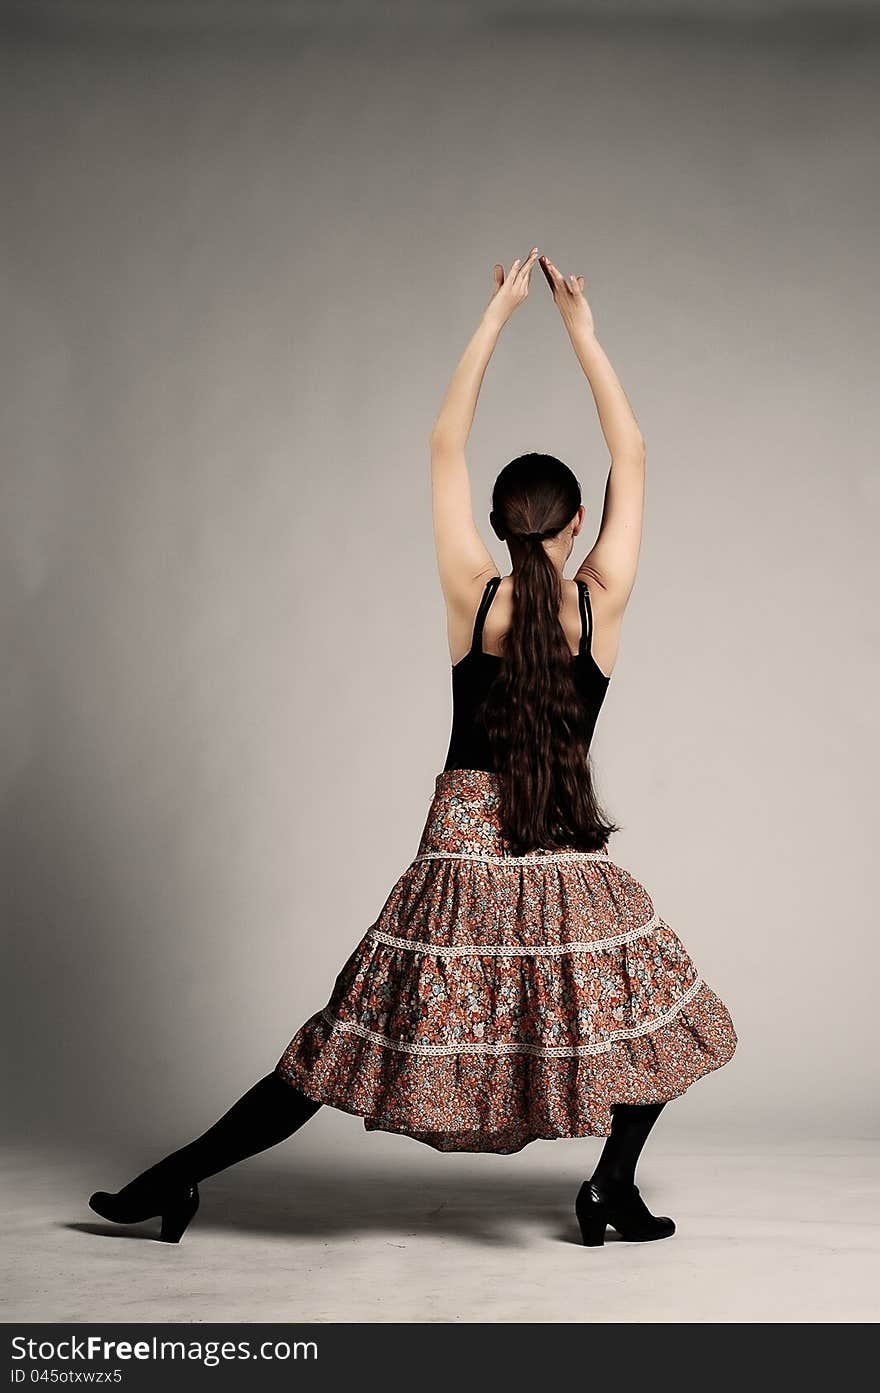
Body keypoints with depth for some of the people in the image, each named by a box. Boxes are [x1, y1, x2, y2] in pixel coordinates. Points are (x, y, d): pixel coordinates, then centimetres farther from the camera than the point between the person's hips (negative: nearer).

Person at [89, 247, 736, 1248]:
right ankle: (613, 1191, 17)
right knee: (659, 1005, 24)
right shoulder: (601, 602, -6)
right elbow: (632, 458, 4)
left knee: (359, 1038, 8)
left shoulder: (471, 598, -5)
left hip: (462, 852, 1)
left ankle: (180, 1176, 11)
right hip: (567, 867, -1)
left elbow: (445, 445, 3)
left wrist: (496, 315, 8)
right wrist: (582, 328, 8)